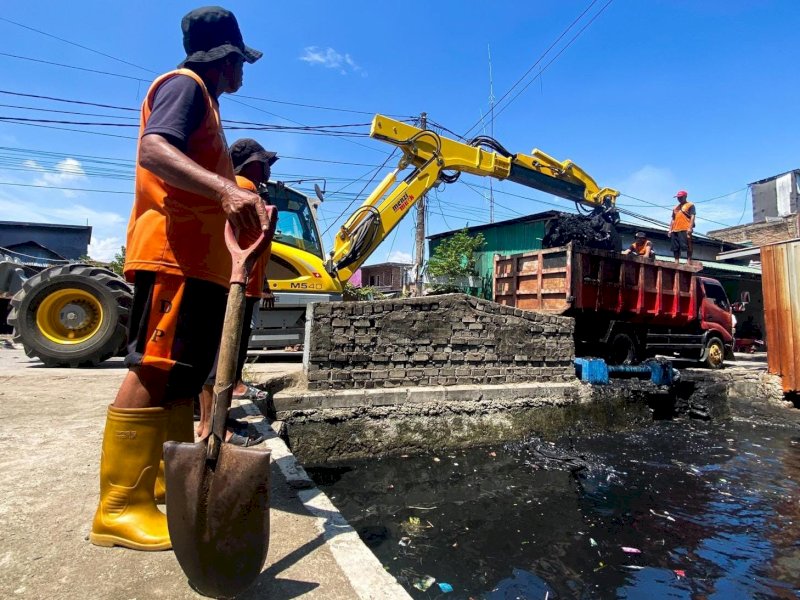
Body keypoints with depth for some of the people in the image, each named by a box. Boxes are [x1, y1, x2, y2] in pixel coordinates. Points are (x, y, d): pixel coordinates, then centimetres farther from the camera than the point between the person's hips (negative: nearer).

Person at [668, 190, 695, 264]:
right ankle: (676, 262, 5)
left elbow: (692, 217, -5)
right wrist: (670, 230, 14)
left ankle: (689, 261, -14)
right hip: (675, 230, 7)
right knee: (675, 247, 3)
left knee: (686, 245, -13)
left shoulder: (690, 205, 5)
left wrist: (690, 228, -17)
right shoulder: (675, 208, 25)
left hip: (685, 230, -7)